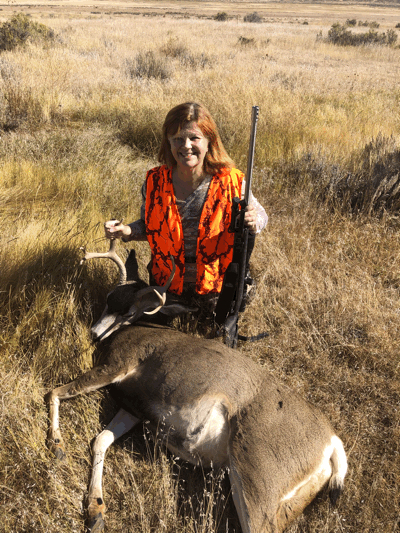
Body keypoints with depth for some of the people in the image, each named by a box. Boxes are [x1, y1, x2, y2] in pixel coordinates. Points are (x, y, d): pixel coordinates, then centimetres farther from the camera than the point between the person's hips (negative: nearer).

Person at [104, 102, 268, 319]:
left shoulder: (231, 183, -19)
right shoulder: (155, 183, -13)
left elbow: (259, 215, -5)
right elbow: (149, 226, 2)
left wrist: (253, 222, -29)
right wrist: (126, 231, -19)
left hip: (215, 286, -1)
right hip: (166, 283, 2)